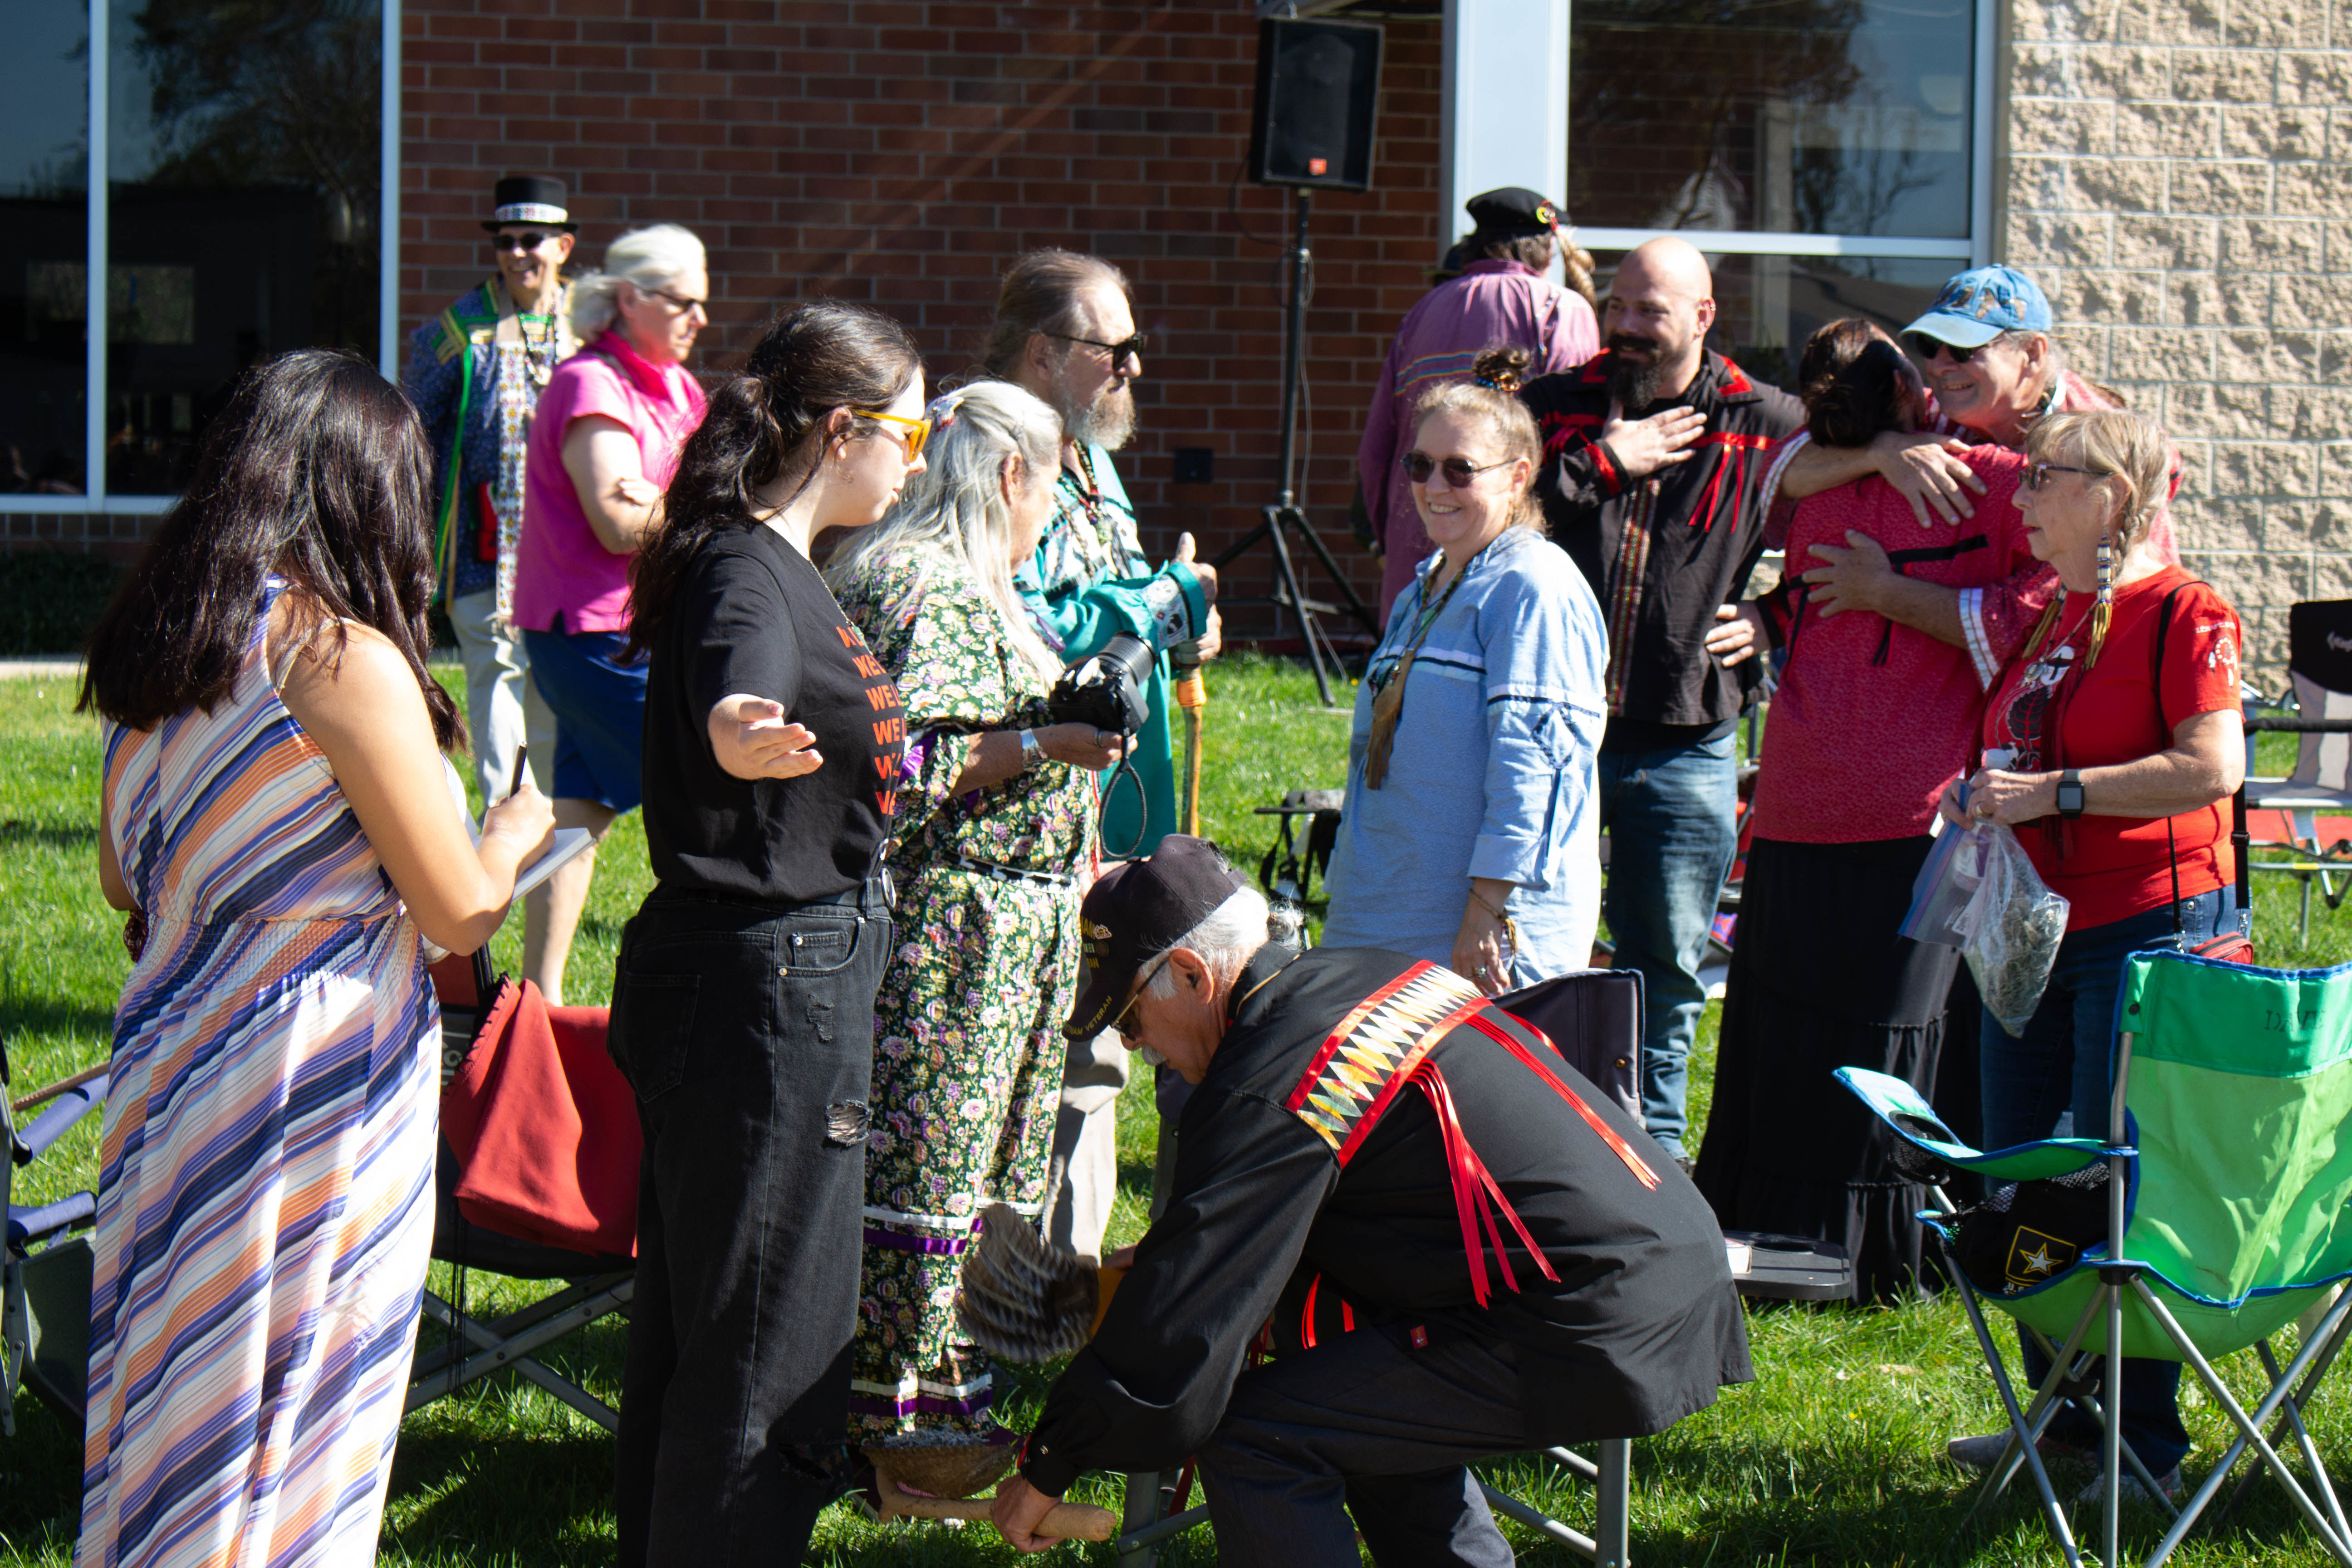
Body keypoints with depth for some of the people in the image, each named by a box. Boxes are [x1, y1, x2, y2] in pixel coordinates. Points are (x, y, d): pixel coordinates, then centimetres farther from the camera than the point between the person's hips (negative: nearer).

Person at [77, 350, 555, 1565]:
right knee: (293, 1418, 3)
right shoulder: (344, 660, -16)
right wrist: (519, 826, 8)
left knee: (169, 1395, 15)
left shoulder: (148, 643, 6)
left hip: (169, 1051, 7)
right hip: (313, 1081, -7)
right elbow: (460, 911, -11)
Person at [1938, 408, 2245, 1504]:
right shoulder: (2047, 616, 15)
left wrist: (2053, 791, -21)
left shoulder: (2183, 614, -10)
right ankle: (2068, 1413, 22)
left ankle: (2146, 1443, 1)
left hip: (2149, 924, -9)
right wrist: (1981, 798, 10)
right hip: (2036, 924, 9)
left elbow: (2213, 767, -21)